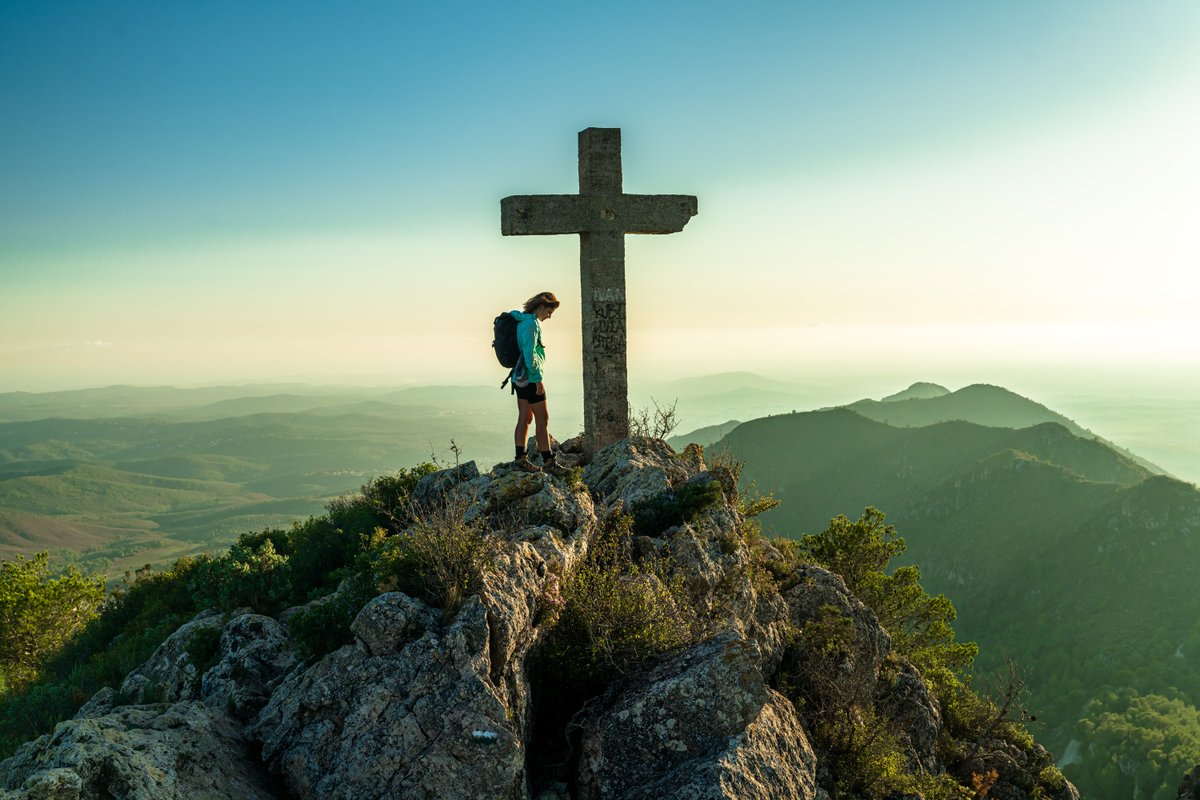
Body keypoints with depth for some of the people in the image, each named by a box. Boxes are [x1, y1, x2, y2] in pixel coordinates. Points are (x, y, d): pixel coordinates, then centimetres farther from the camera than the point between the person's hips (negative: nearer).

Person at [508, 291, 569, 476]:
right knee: (543, 419, -3)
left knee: (524, 418, 10)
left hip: (520, 378, 10)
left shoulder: (522, 320, 14)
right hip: (530, 379, -10)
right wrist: (539, 379, -19)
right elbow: (530, 354, -22)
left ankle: (520, 458, 11)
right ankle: (548, 461, 1)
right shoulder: (532, 323, -16)